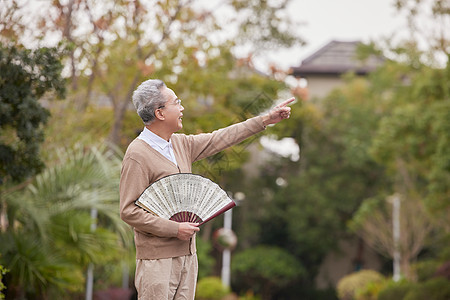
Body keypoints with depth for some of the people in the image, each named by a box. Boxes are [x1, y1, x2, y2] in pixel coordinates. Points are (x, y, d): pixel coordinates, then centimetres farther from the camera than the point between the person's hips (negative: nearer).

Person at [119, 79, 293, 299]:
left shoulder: (181, 144, 11)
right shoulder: (137, 155, -14)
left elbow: (220, 139, 22)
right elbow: (128, 211, -17)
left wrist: (266, 120, 23)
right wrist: (175, 229, -17)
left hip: (187, 254, 8)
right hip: (157, 258, -8)